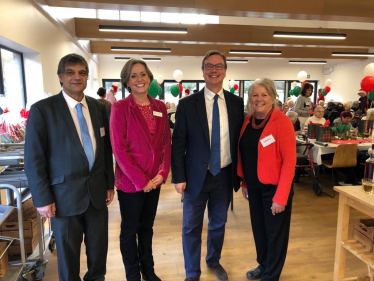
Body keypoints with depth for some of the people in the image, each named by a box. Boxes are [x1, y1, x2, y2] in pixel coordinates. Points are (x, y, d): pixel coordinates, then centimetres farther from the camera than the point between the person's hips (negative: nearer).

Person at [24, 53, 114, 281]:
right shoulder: (42, 109, -8)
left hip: (97, 191, 4)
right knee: (68, 252, 14)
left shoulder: (98, 108, 5)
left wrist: (110, 184, 8)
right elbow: (34, 159, -8)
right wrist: (43, 198, -10)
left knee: (99, 247, 17)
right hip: (65, 194, -4)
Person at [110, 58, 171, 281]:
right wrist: (140, 180, -14)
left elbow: (167, 143, 4)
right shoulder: (120, 107, -9)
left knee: (147, 227, 20)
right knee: (130, 230, 13)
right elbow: (119, 149, -14)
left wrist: (162, 173, -7)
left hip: (154, 180, 4)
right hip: (130, 181, -4)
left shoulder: (160, 107, 5)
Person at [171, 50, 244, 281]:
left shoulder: (237, 103, 1)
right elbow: (178, 143, -6)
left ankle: (214, 261, 46)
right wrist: (179, 177, -9)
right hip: (196, 176, -2)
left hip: (225, 175, 2)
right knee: (191, 228, 11)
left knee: (218, 225, 20)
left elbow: (240, 140, 6)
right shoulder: (187, 104, -6)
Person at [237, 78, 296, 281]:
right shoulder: (248, 121, 2)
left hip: (274, 187, -5)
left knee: (275, 233, 12)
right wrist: (244, 182, 10)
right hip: (254, 187, 6)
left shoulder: (282, 122, -16)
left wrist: (280, 197, -20)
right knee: (258, 229, 19)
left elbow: (289, 161, -18)